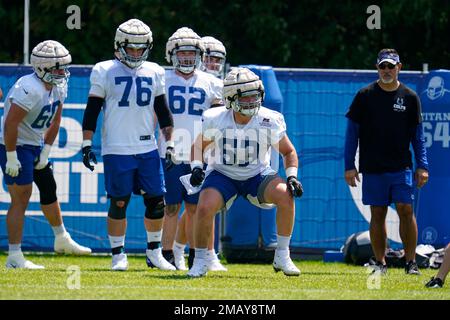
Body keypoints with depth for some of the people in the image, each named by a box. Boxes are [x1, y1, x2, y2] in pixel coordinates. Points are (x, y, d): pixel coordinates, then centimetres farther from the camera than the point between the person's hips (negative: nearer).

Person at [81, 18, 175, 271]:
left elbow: (163, 112, 16)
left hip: (148, 148, 3)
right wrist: (87, 145, -5)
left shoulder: (154, 72, 11)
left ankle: (154, 252, 16)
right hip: (117, 150, -3)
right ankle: (118, 255, 10)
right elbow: (92, 112, 1)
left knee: (156, 201, 2)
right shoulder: (105, 71, 0)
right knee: (119, 203, 0)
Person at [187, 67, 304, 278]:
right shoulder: (215, 119, -17)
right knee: (204, 208, -28)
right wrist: (196, 167, -18)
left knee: (286, 195, -27)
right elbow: (199, 146, 1)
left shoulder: (270, 121, -16)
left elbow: (288, 152, -2)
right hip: (222, 174, -1)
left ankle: (282, 257, -13)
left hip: (257, 175, 1)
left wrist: (292, 176, -18)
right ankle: (200, 262, -4)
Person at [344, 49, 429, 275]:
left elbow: (417, 135, 9)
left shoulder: (409, 97, 5)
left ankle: (410, 262, -2)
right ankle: (380, 263, 10)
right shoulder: (365, 95, 1)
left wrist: (422, 166, 1)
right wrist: (349, 166, -2)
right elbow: (352, 131, 4)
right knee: (377, 214, 2)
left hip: (401, 167, 0)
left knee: (406, 210, -9)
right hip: (373, 168, 0)